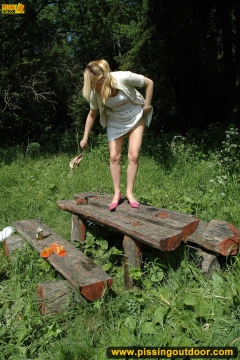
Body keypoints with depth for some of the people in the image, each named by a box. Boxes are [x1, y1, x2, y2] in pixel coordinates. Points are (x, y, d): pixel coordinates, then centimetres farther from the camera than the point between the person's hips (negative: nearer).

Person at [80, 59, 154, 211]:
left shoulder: (124, 77, -29)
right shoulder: (95, 92, -19)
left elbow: (149, 82, -14)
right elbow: (92, 114, -4)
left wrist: (147, 105, -12)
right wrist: (85, 138, -1)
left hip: (135, 117, -2)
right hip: (115, 121, 2)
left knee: (134, 155, -10)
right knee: (114, 156, -6)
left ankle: (129, 192, 4)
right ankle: (117, 192, 8)